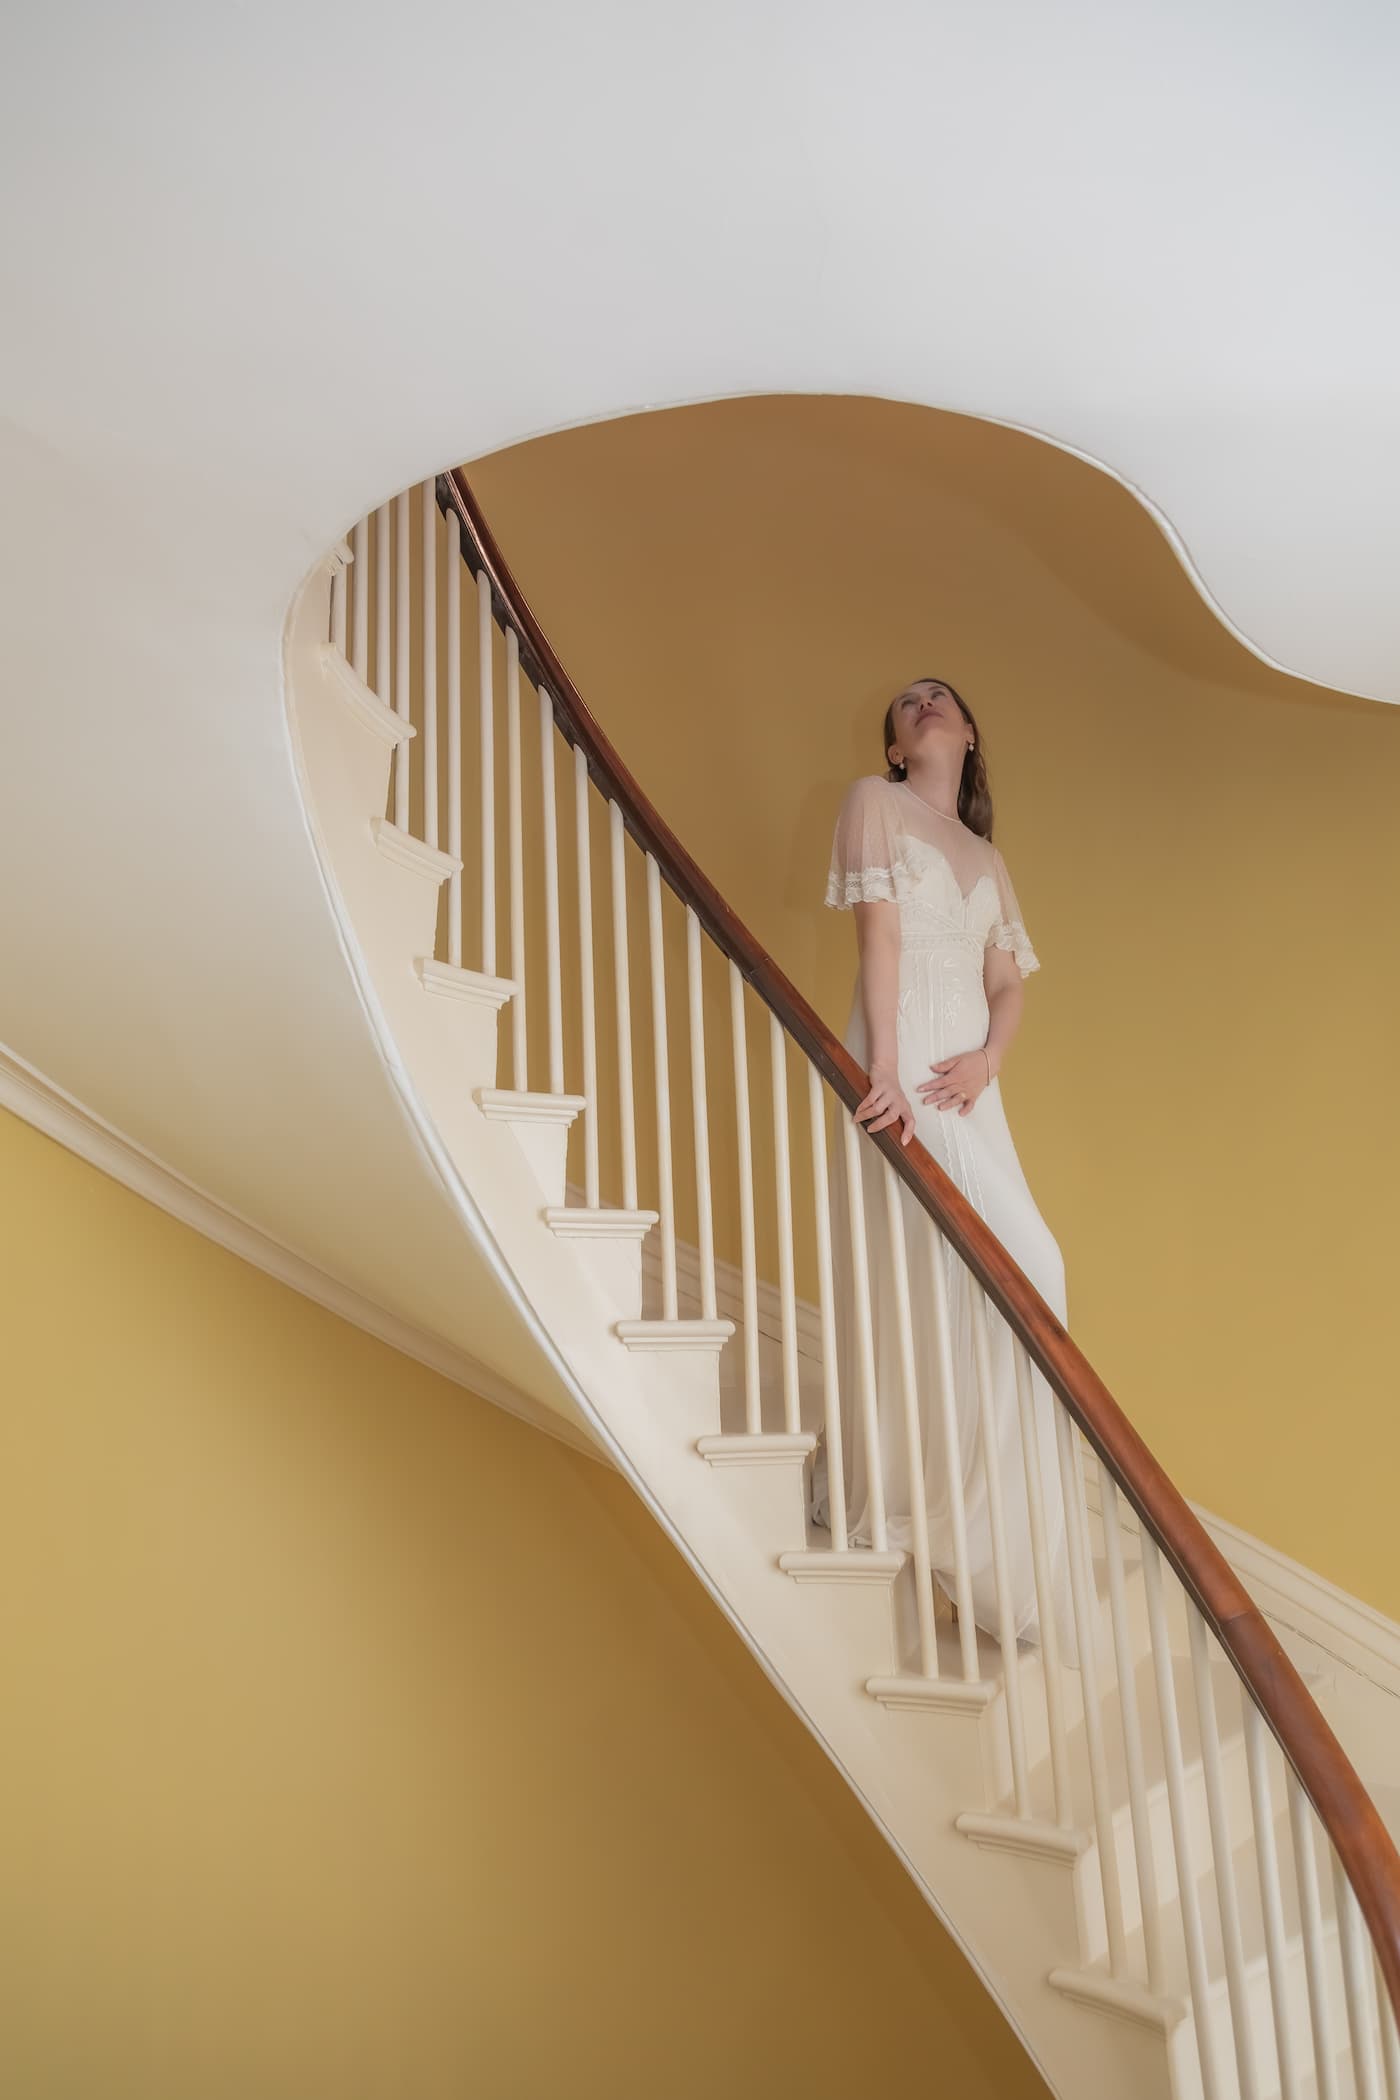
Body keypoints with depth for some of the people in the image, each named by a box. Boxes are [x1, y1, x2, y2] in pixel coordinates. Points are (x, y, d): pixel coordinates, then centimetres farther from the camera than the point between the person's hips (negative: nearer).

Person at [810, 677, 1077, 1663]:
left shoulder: (987, 858, 24)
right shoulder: (875, 801, 7)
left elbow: (1009, 986, 16)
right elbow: (879, 933, -7)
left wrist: (988, 1058, -6)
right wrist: (883, 1066, -18)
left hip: (968, 1073, 6)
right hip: (903, 1053, -6)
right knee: (915, 1271, -13)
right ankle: (883, 1498, -3)